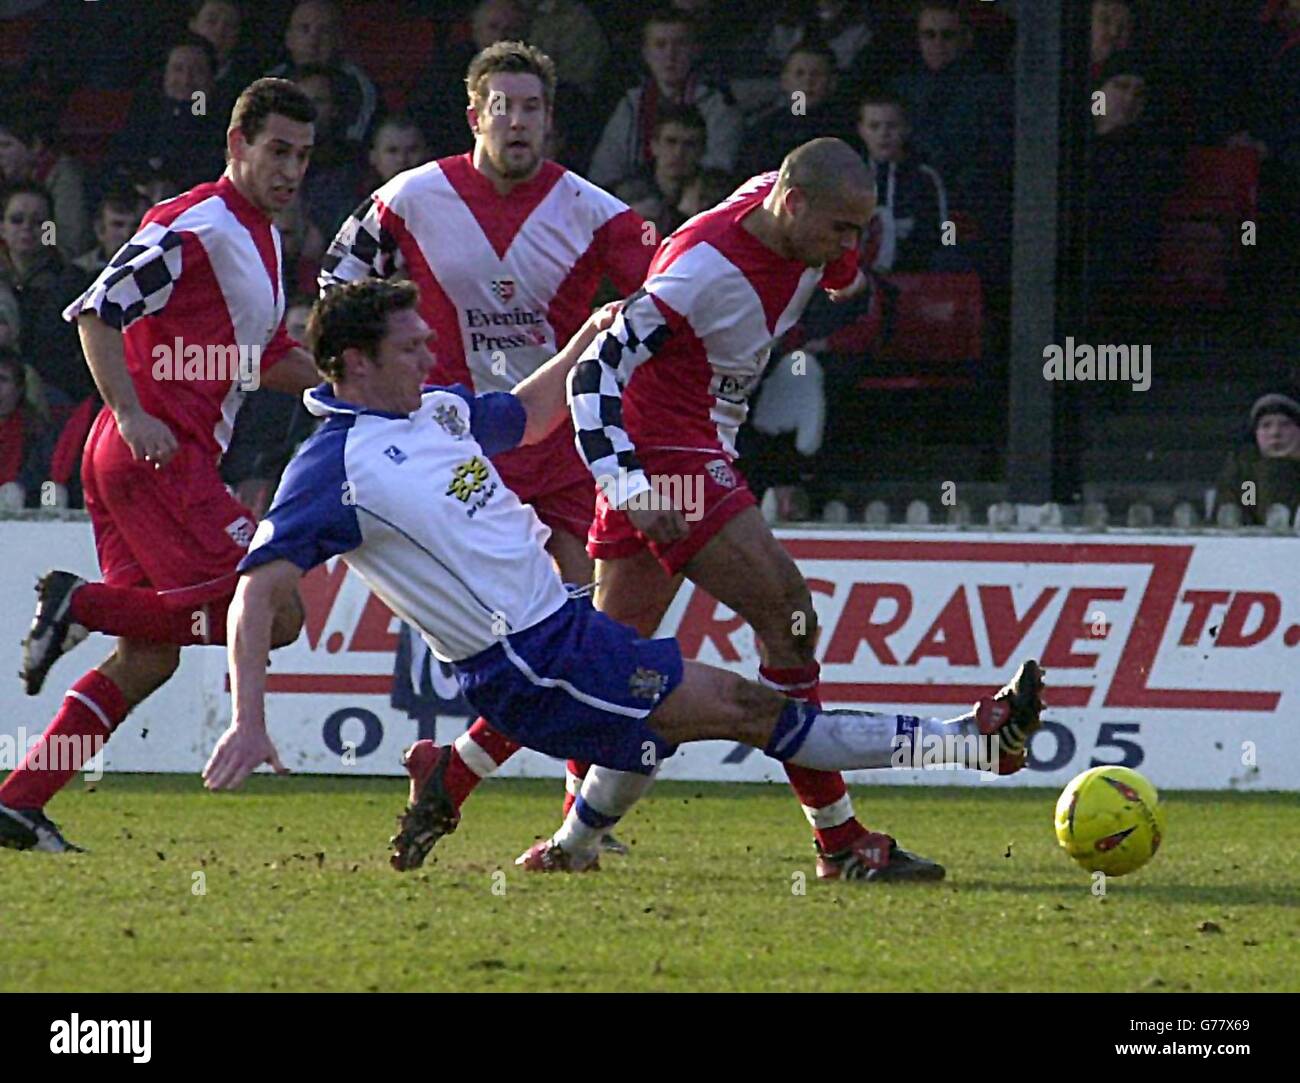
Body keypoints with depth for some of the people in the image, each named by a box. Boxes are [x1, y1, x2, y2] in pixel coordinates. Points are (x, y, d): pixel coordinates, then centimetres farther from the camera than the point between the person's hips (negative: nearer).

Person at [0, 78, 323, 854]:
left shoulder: (260, 238, 22)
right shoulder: (195, 224, -8)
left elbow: (271, 362, 31)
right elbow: (98, 312, -14)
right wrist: (132, 413, -23)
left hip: (173, 460, 10)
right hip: (158, 452, -10)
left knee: (150, 658, 8)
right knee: (275, 612, -16)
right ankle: (84, 604, -15)